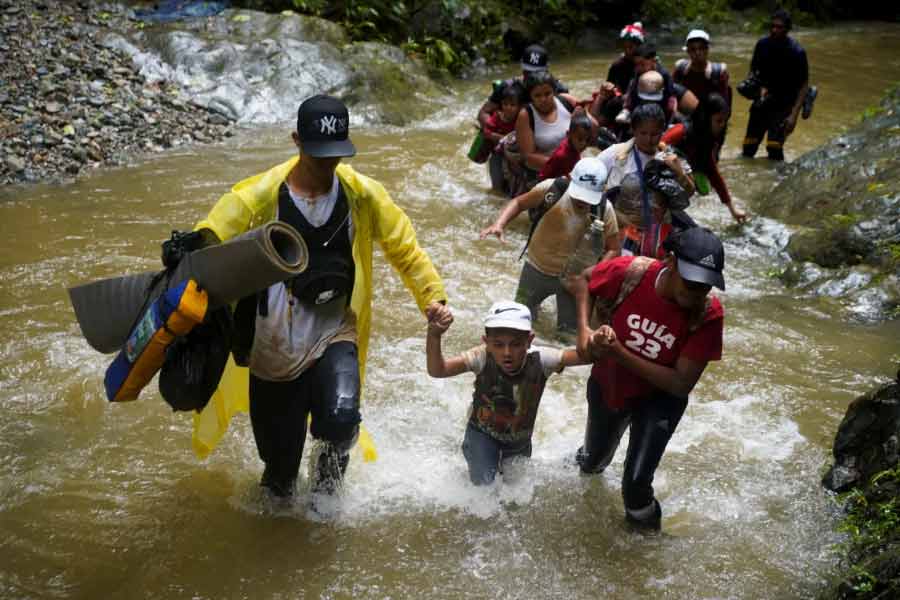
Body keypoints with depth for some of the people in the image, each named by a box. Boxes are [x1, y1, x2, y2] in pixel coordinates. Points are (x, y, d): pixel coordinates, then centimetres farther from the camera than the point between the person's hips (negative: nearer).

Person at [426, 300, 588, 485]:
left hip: (519, 434, 2)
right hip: (482, 433, -2)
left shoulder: (539, 359, -32)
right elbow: (437, 370, -42)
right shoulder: (483, 358, -35)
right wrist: (434, 335, -60)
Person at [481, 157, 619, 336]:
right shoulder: (552, 189, -25)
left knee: (569, 332, 10)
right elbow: (519, 202, -9)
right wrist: (499, 224, -25)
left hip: (573, 277, 0)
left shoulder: (604, 210, -21)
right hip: (537, 268, 0)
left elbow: (613, 249, -10)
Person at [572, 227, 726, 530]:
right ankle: (591, 459, 67)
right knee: (592, 461, 27)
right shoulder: (629, 271, -31)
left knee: (636, 483, -16)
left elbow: (681, 384, -30)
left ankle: (645, 525, 20)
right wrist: (584, 329, -24)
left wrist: (619, 353, -36)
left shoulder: (708, 314, -32)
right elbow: (585, 281, -9)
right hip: (607, 385, 2)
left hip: (658, 399, -2)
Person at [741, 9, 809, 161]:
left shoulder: (797, 52, -17)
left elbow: (804, 85, -10)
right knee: (749, 147, 3)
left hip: (784, 104, -4)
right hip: (763, 101, 4)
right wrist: (761, 87, -11)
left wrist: (794, 115, -18)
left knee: (774, 147, -18)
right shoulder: (762, 44, -6)